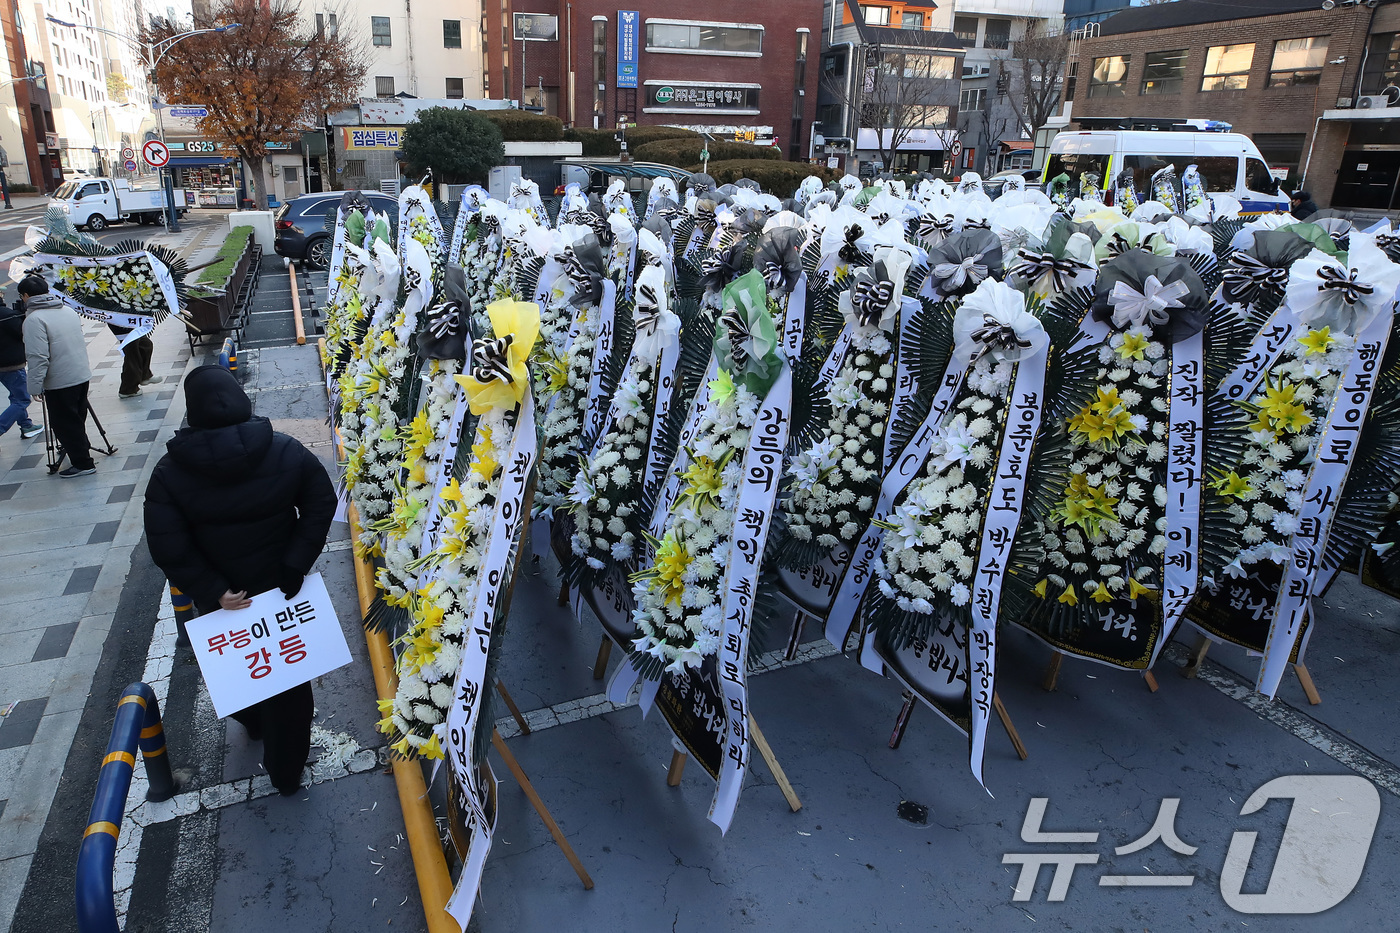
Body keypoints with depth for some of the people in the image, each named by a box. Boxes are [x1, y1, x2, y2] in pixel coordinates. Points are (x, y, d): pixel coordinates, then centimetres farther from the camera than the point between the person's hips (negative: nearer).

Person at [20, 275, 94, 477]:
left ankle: (82, 463, 6)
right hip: (82, 375, 8)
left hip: (59, 383, -8)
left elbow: (38, 358, -21)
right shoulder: (69, 310, 8)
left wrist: (35, 386, -13)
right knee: (77, 419, 21)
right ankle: (81, 451, 35)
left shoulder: (34, 319, -16)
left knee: (64, 424, 3)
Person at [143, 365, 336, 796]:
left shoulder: (169, 473, -16)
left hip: (222, 598, 1)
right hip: (282, 592, 0)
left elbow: (168, 548, -19)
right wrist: (295, 567, -13)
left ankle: (252, 721, 58)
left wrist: (212, 591, -15)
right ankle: (286, 769, 31)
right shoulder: (286, 453, -16)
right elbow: (321, 506, -13)